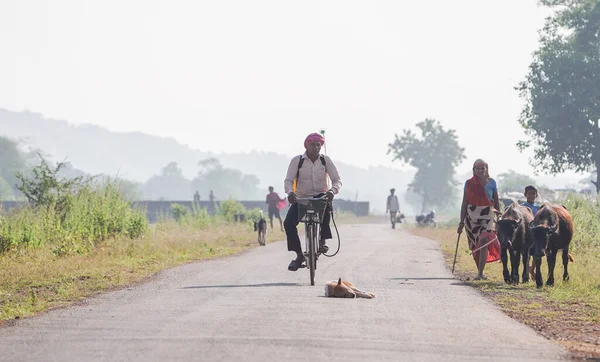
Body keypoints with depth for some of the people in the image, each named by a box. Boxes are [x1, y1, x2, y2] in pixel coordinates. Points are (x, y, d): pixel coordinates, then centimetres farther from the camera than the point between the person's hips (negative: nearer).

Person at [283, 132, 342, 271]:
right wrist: (290, 192, -33)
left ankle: (322, 240, -28)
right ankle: (299, 255, -6)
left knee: (327, 206, -38)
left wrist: (332, 190, -30)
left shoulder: (325, 160, -1)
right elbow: (288, 180, -9)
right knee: (288, 223, -21)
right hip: (301, 199, 1)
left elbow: (337, 180, -6)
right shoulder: (297, 160, -3)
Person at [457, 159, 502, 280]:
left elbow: (496, 201, 10)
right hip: (472, 216, 2)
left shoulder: (491, 182, 3)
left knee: (484, 241, -20)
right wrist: (461, 222, 2)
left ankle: (480, 273, -23)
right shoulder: (469, 184, 3)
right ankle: (480, 271, 21)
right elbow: (464, 203, 5)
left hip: (487, 215, -2)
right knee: (475, 246, 6)